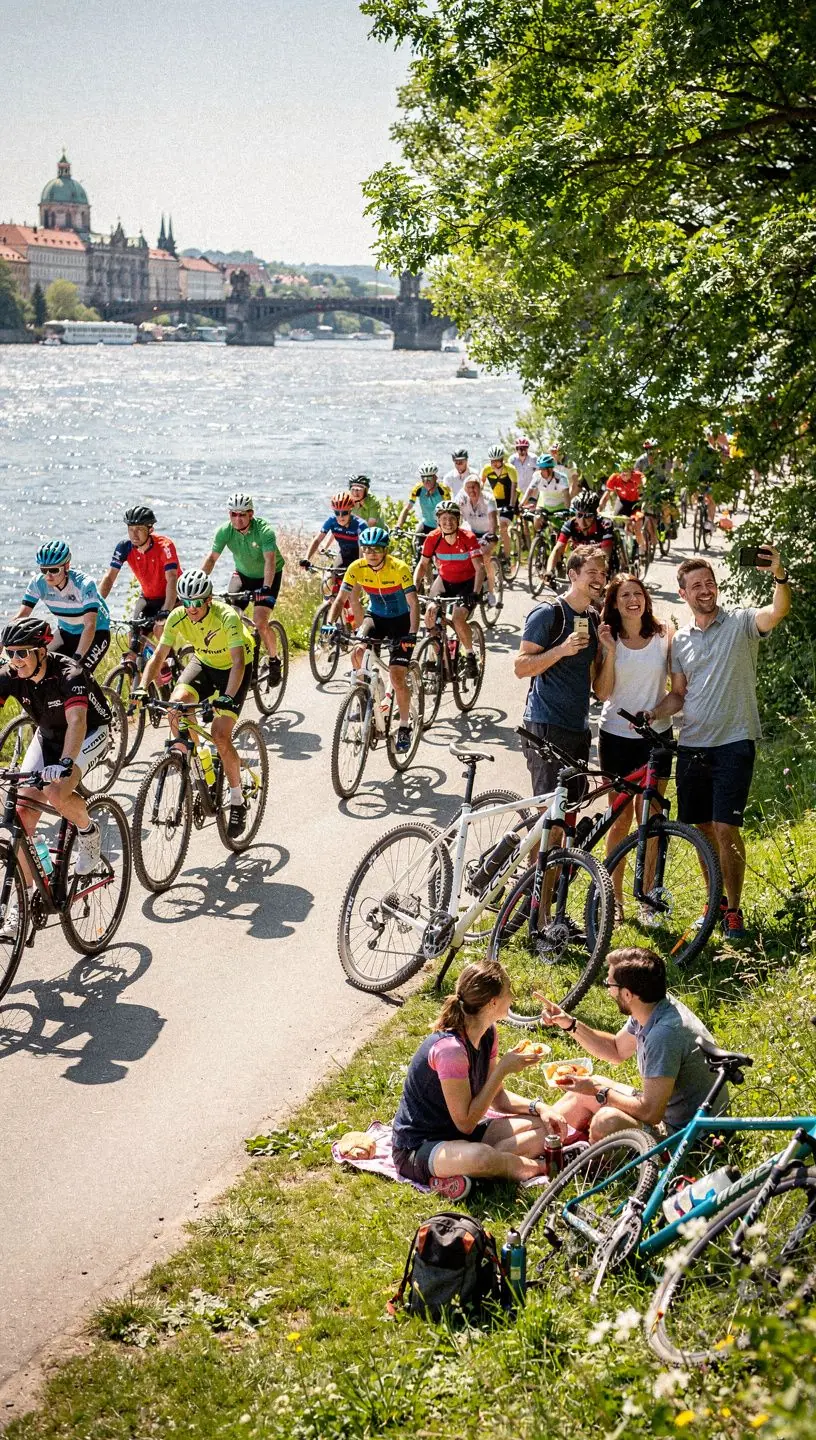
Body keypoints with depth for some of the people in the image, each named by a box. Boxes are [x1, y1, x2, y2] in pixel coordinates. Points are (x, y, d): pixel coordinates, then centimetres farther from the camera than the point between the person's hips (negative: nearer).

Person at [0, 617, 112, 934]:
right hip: (48, 735, 5)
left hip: (91, 733, -5)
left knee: (55, 792, -32)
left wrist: (65, 763, -61)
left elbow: (76, 721, -44)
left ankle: (88, 832, 0)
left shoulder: (68, 673, -31)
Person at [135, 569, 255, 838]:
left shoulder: (227, 617, -33)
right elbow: (158, 657, -20)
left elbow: (238, 661, -41)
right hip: (203, 661, 4)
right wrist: (143, 687, -37)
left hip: (233, 667, -4)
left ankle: (237, 803, -1)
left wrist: (227, 697, -56)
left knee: (220, 735, -18)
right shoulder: (178, 617, -21)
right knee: (175, 704, -25)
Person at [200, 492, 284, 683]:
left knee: (260, 622, -19)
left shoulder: (264, 530, -29)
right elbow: (212, 558, -18)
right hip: (242, 574, 4)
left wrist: (266, 588, -54)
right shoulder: (225, 531, -17)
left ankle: (274, 660, 4)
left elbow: (270, 560, -39)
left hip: (268, 576, -4)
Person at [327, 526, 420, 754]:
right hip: (375, 616, 4)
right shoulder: (357, 568, -16)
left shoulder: (399, 568, -25)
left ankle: (404, 727, 4)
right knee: (357, 653, -24)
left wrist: (412, 634, -45)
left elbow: (413, 604, -31)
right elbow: (340, 600, -14)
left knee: (396, 676, -12)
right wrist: (330, 624, -31)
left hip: (400, 620, -4)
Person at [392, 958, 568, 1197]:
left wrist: (539, 1107, -7)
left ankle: (456, 1176, -14)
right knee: (481, 1156, -42)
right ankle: (534, 1167, -11)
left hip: (458, 1134, 10)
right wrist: (502, 1069, -23)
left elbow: (497, 1097, 11)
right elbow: (465, 1122, -24)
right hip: (416, 1149, -10)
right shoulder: (450, 1048, -27)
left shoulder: (488, 1034, 1)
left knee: (546, 1127, -4)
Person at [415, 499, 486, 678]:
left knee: (458, 618, -26)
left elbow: (480, 568, -26)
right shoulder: (433, 538, -14)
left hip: (467, 582, -3)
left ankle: (470, 655, -1)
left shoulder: (468, 538, -22)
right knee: (430, 614, -18)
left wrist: (475, 593, -38)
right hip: (444, 580, 4)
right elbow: (423, 565, -4)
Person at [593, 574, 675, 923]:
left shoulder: (664, 635, 0)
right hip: (616, 735, 0)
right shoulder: (608, 639, -1)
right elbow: (602, 692, -9)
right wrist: (610, 651, -17)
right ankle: (615, 899, 14)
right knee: (621, 818, 5)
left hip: (656, 736, 1)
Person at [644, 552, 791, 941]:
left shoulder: (741, 623, -3)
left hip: (733, 743, -5)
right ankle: (715, 902, 26)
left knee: (726, 829, -9)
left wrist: (779, 576, -41)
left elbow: (779, 611, -23)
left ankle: (734, 909, 5)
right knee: (703, 830, 11)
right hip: (691, 745, 5)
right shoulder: (680, 640, 11)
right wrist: (654, 713, -4)